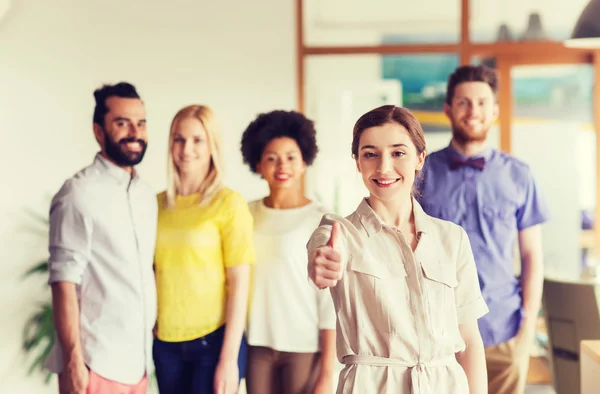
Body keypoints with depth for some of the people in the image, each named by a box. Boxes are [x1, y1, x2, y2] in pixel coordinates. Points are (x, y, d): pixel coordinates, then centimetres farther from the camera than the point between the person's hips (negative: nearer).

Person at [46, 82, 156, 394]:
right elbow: (64, 282, -14)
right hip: (97, 365, -6)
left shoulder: (147, 194, 11)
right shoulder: (80, 193, -10)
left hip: (138, 362, 6)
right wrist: (73, 362, -18)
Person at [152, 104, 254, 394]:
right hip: (166, 342, 4)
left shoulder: (229, 204, -6)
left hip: (214, 340, -4)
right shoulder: (158, 204, 6)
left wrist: (229, 359, -12)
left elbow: (239, 284, -9)